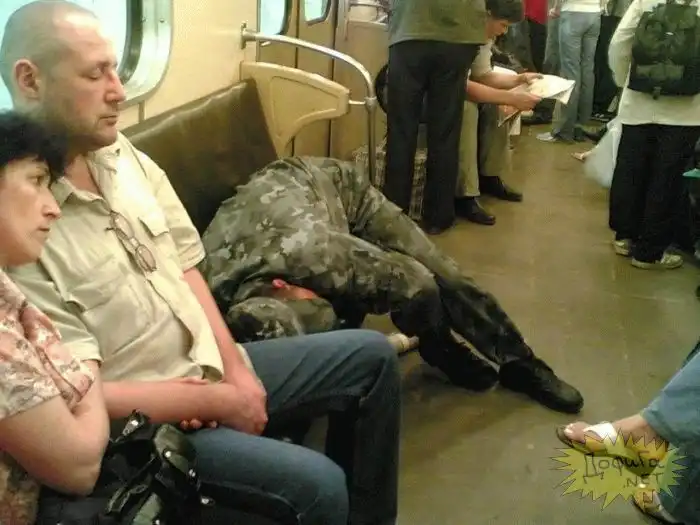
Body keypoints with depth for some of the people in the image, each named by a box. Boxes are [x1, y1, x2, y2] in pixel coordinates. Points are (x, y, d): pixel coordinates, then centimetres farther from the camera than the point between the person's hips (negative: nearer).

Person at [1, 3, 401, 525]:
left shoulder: (118, 152, -1)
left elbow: (184, 265, 6)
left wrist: (235, 370, -5)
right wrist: (221, 403, -16)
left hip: (207, 366, 8)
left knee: (372, 354, 11)